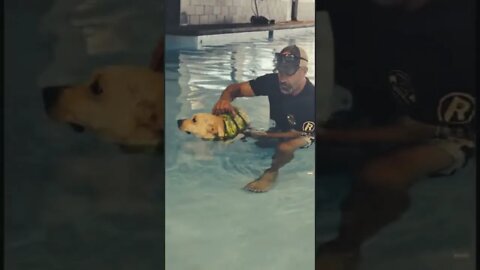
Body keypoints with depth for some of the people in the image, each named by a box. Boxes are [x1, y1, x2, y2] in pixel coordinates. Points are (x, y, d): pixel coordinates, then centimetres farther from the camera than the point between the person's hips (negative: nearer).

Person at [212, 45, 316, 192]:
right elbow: (236, 88, -20)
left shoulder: (312, 100, -33)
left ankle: (271, 172, -8)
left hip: (304, 135, -6)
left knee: (284, 147, -35)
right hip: (280, 129, 6)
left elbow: (298, 134, -26)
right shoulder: (273, 81, -23)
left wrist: (263, 135, -35)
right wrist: (224, 100, -44)